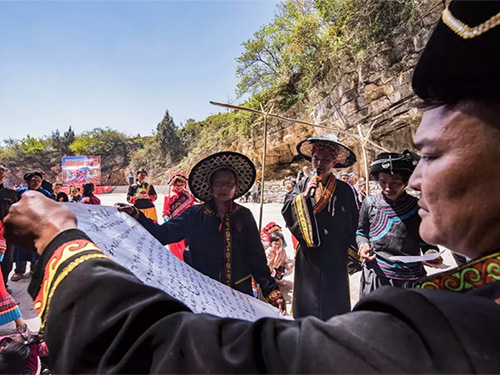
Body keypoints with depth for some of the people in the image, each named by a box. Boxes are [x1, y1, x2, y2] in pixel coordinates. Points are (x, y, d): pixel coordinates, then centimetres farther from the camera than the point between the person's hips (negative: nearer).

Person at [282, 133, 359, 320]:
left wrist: (350, 252, 6)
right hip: (307, 260, 1)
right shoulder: (302, 185, 1)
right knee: (306, 306, 13)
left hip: (335, 262, 0)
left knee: (334, 307, 13)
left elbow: (353, 226, 4)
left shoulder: (344, 190, -1)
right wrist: (304, 196, -16)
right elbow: (286, 213, -5)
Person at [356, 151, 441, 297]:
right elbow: (362, 232, 10)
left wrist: (431, 252, -12)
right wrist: (363, 245, -9)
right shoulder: (370, 203, -4)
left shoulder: (418, 207, -4)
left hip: (411, 278, 0)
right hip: (376, 275, 0)